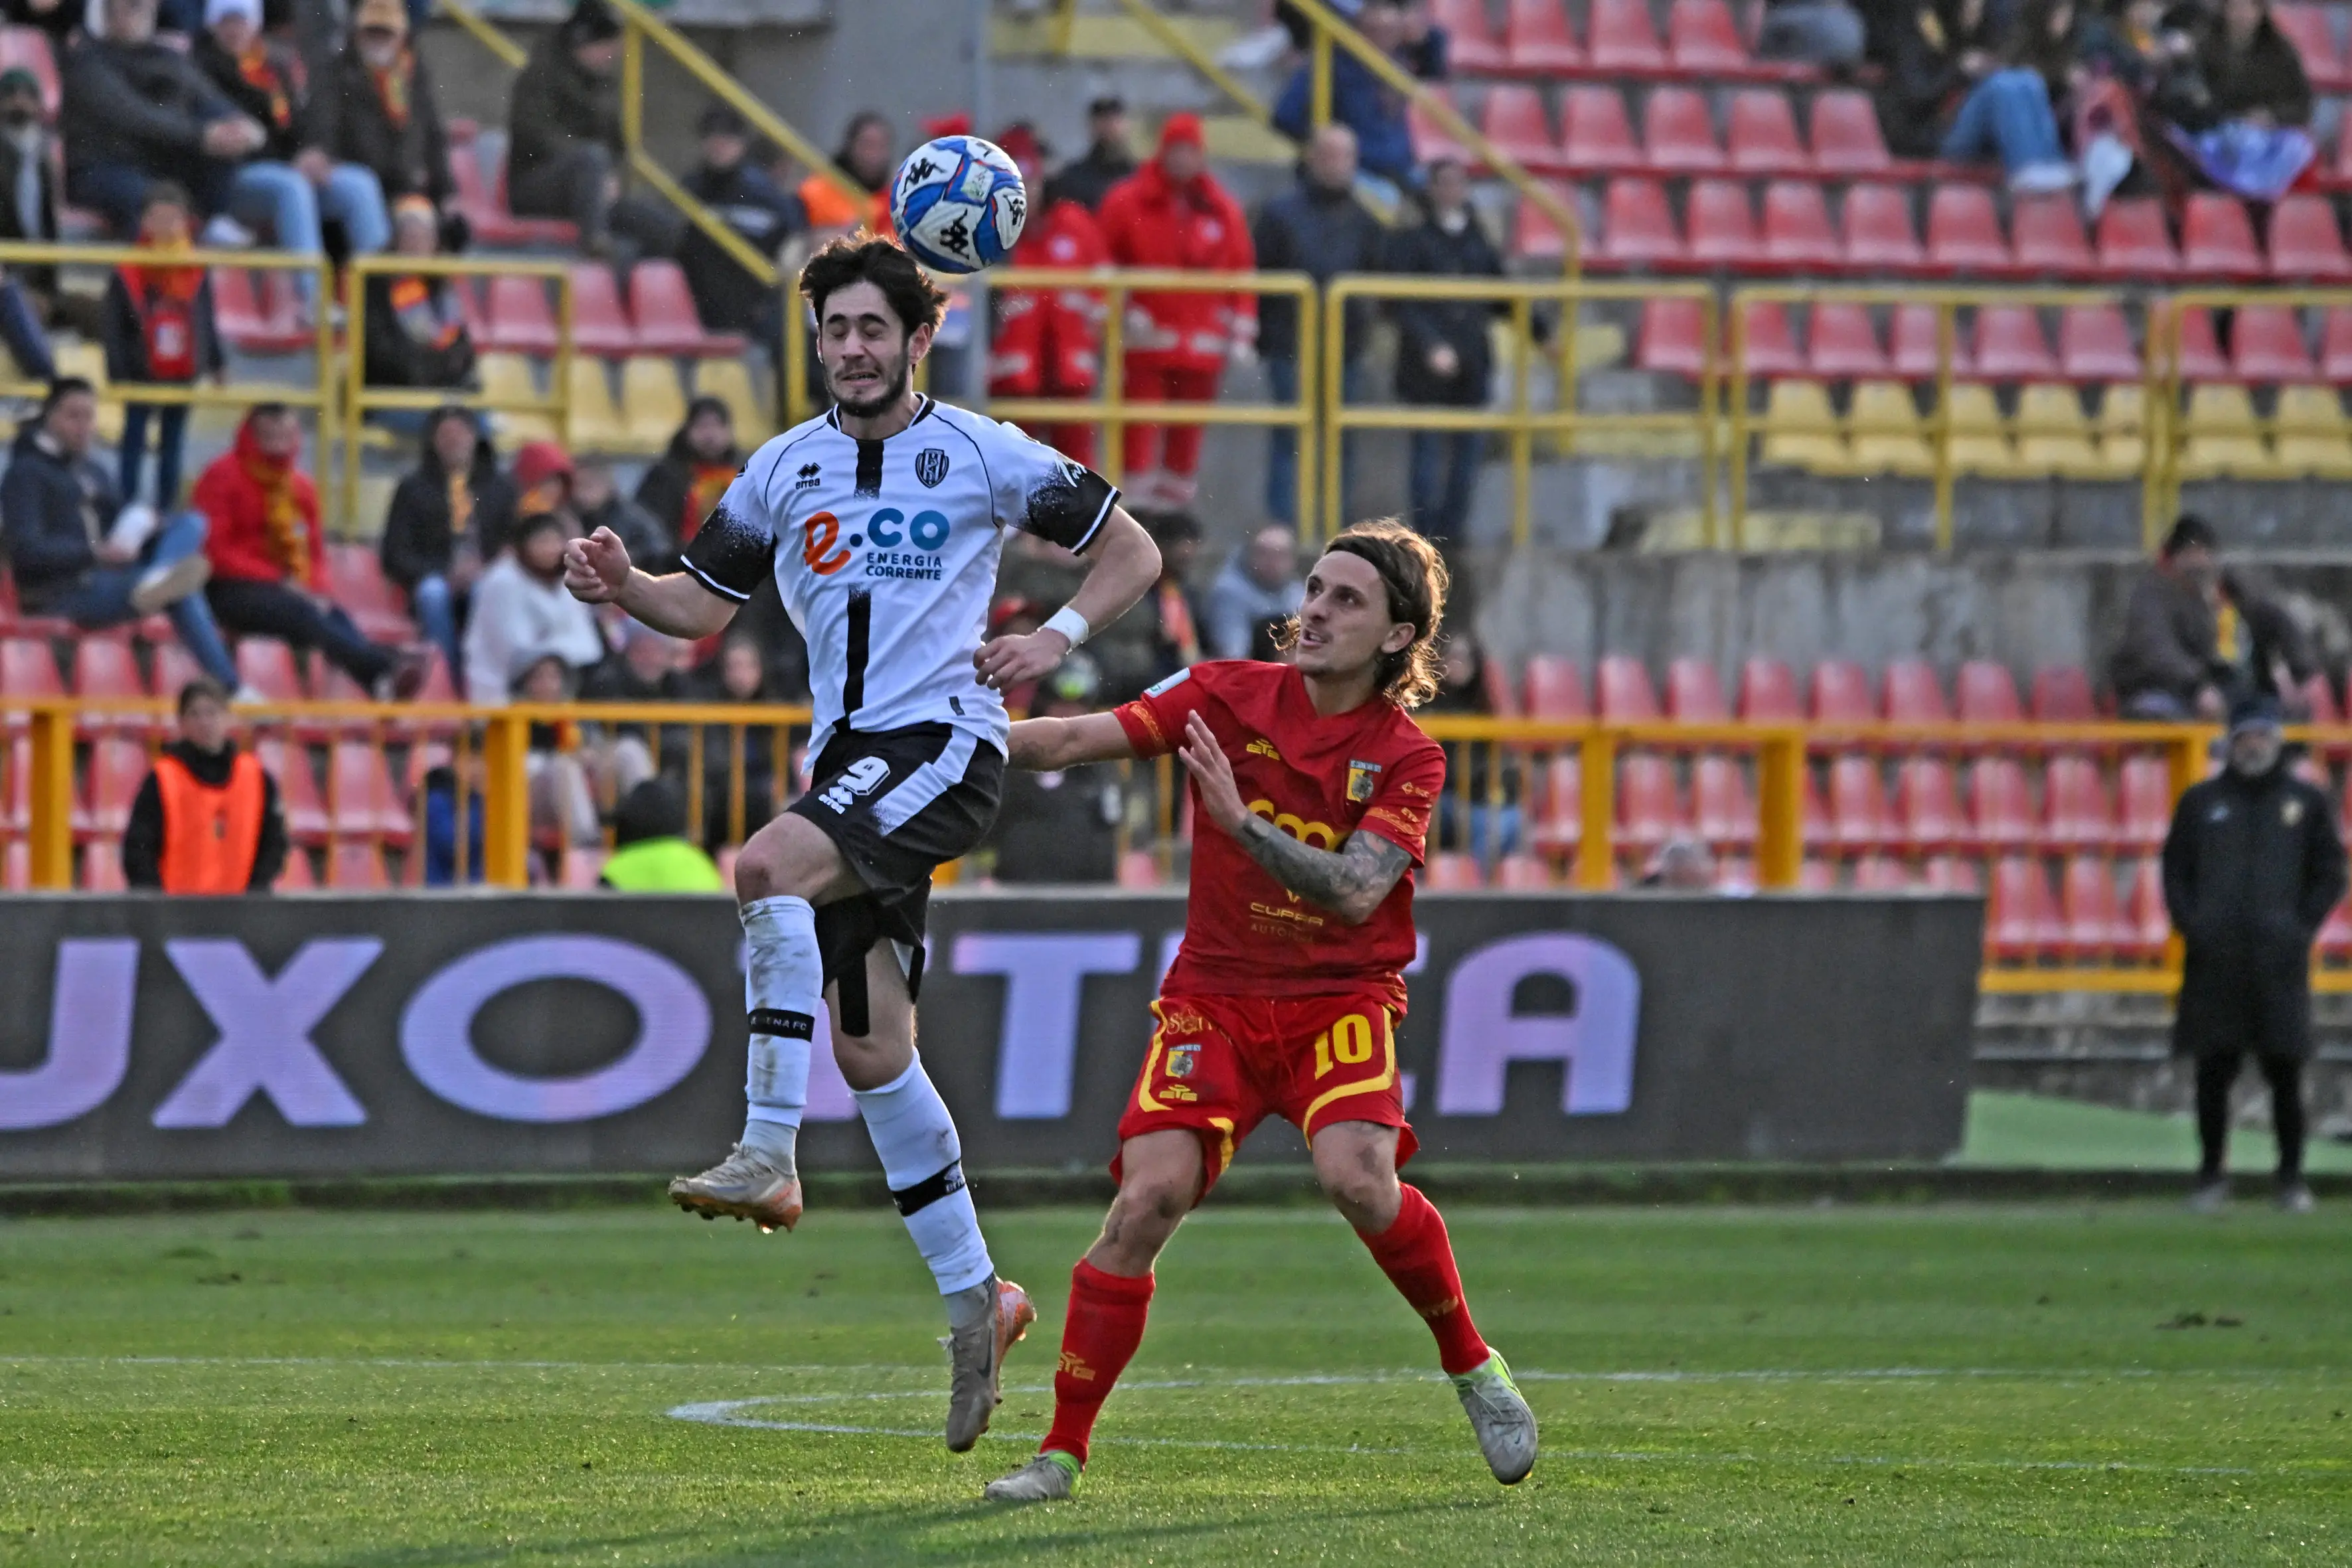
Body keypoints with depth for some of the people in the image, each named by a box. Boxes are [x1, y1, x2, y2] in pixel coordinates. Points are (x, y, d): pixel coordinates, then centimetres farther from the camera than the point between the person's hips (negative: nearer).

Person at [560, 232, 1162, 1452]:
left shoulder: (982, 456, 0)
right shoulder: (786, 469, 12)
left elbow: (1130, 551, 7)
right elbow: (702, 603, 17)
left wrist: (1057, 638, -10)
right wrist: (622, 587, -4)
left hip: (944, 745, -6)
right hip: (846, 756, 6)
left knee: (768, 868, -31)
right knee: (869, 1048, 5)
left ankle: (769, 1155, -30)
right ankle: (974, 1298, 16)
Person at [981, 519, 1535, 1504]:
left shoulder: (1406, 756, -5)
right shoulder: (1231, 698, 0)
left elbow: (1356, 892, -19)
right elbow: (1077, 741, -5)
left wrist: (1241, 821, -29)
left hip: (1341, 998, -1)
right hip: (1215, 995, 1)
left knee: (1358, 1180, -27)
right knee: (1149, 1195, -17)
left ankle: (1472, 1367, -2)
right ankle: (1062, 1450, -9)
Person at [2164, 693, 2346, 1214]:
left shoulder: (2306, 802, 10)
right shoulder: (2201, 801, 12)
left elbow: (2328, 876, 10)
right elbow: (2175, 871, 13)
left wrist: (2301, 930, -2)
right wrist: (2191, 926, -2)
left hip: (2279, 961, -1)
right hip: (2214, 964, 1)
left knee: (2285, 1073, -2)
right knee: (2213, 1072, 1)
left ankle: (2292, 1178, 6)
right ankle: (2211, 1176, 9)